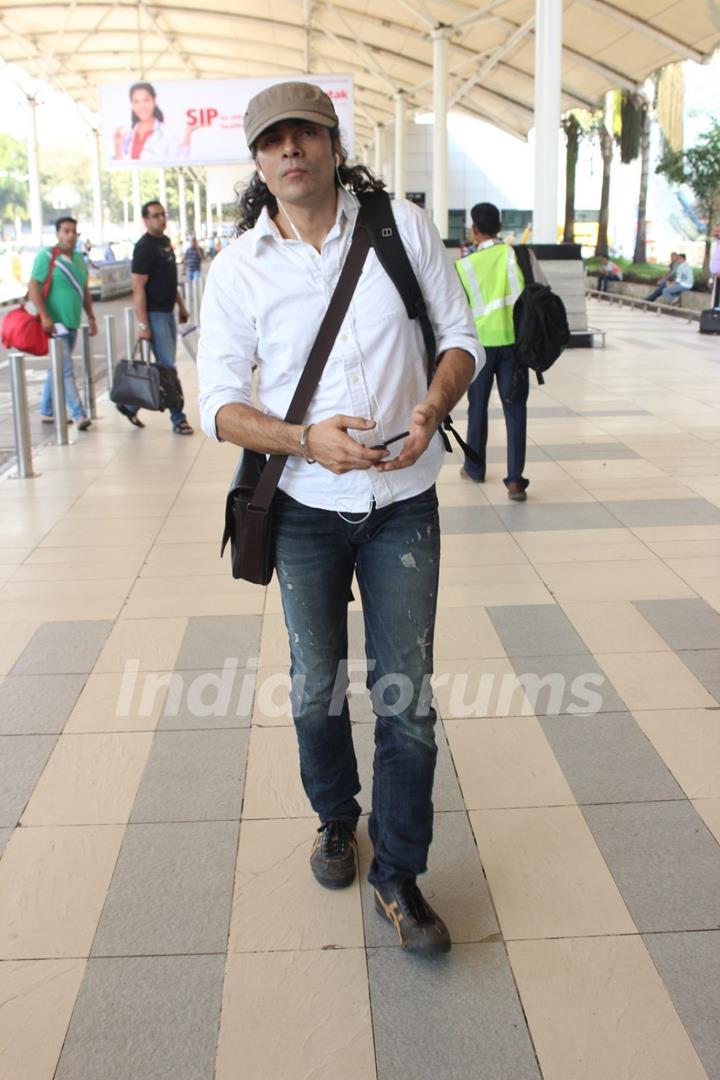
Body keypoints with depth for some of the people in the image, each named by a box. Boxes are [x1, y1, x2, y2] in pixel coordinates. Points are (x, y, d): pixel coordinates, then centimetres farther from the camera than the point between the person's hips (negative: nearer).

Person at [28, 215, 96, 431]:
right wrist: (44, 316, -20)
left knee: (58, 369, 14)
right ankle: (79, 415, -14)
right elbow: (33, 287, -13)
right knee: (66, 370, -12)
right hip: (54, 324, -8)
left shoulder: (79, 259, 13)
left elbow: (84, 291, 22)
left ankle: (46, 412, 24)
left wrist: (91, 317, 18)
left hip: (72, 324, 8)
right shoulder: (47, 256, -8)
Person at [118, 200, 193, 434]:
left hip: (167, 312, 9)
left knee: (164, 365, 11)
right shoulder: (144, 247, -14)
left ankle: (130, 404, 22)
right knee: (167, 367, -6)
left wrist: (181, 305, 22)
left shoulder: (165, 241, 13)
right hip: (154, 314, -9)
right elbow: (138, 288, -18)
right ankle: (177, 417, 2)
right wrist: (142, 324, -21)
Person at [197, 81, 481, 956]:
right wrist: (308, 440, -22)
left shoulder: (403, 228, -3)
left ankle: (398, 876, 19)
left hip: (403, 503, 0)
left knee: (408, 694, 1)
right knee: (316, 688, 13)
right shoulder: (237, 269, -3)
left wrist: (432, 407, -19)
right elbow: (219, 403, -4)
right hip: (307, 511, 1)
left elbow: (460, 338, 3)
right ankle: (335, 820, 42)